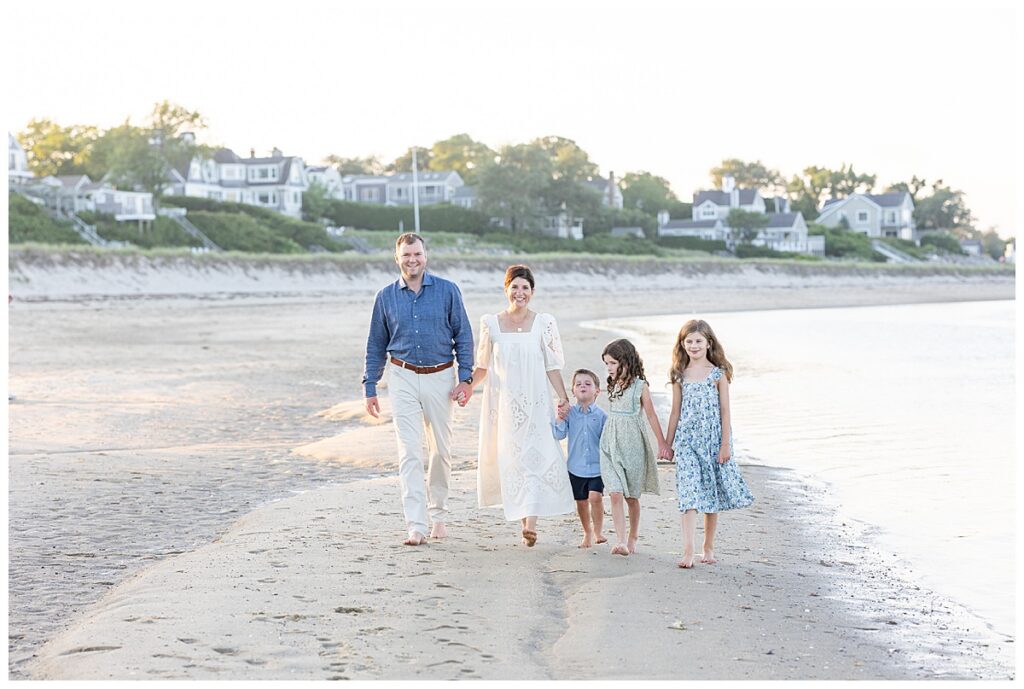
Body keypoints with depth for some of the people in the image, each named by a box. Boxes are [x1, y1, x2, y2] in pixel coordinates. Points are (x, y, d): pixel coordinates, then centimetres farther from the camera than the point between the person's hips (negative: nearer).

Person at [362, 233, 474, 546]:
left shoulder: (447, 291, -1)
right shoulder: (386, 297, 3)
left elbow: (463, 336, 2)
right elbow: (376, 344, 9)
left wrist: (465, 378, -6)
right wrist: (370, 387, 6)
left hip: (440, 378, 0)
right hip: (404, 378, 0)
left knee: (441, 450, 8)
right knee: (409, 452, -8)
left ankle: (438, 514, 27)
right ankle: (416, 526, -11)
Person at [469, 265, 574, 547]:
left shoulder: (544, 323, 3)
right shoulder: (490, 323, 6)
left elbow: (552, 366, 3)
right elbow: (483, 366, 12)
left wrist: (563, 397, -7)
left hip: (534, 403, -1)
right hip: (503, 404, 2)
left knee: (535, 457, -13)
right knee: (509, 459, 0)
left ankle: (531, 523, -19)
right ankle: (524, 522, 9)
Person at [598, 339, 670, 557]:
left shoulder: (640, 386, -6)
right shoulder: (612, 385, 9)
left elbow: (651, 415, -1)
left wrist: (662, 442, 1)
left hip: (632, 443, -3)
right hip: (611, 444, 3)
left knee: (631, 496, 8)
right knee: (615, 494, -11)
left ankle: (632, 540, 22)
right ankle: (620, 541, -16)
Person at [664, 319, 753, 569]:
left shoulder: (718, 373, -1)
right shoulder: (680, 375, 6)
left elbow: (725, 410, -2)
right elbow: (675, 412, 11)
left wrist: (725, 444, -6)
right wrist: (668, 443, 11)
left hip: (712, 439, -1)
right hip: (686, 440, 1)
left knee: (712, 494, 8)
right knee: (689, 494, -10)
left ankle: (708, 548, 21)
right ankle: (688, 551, -16)